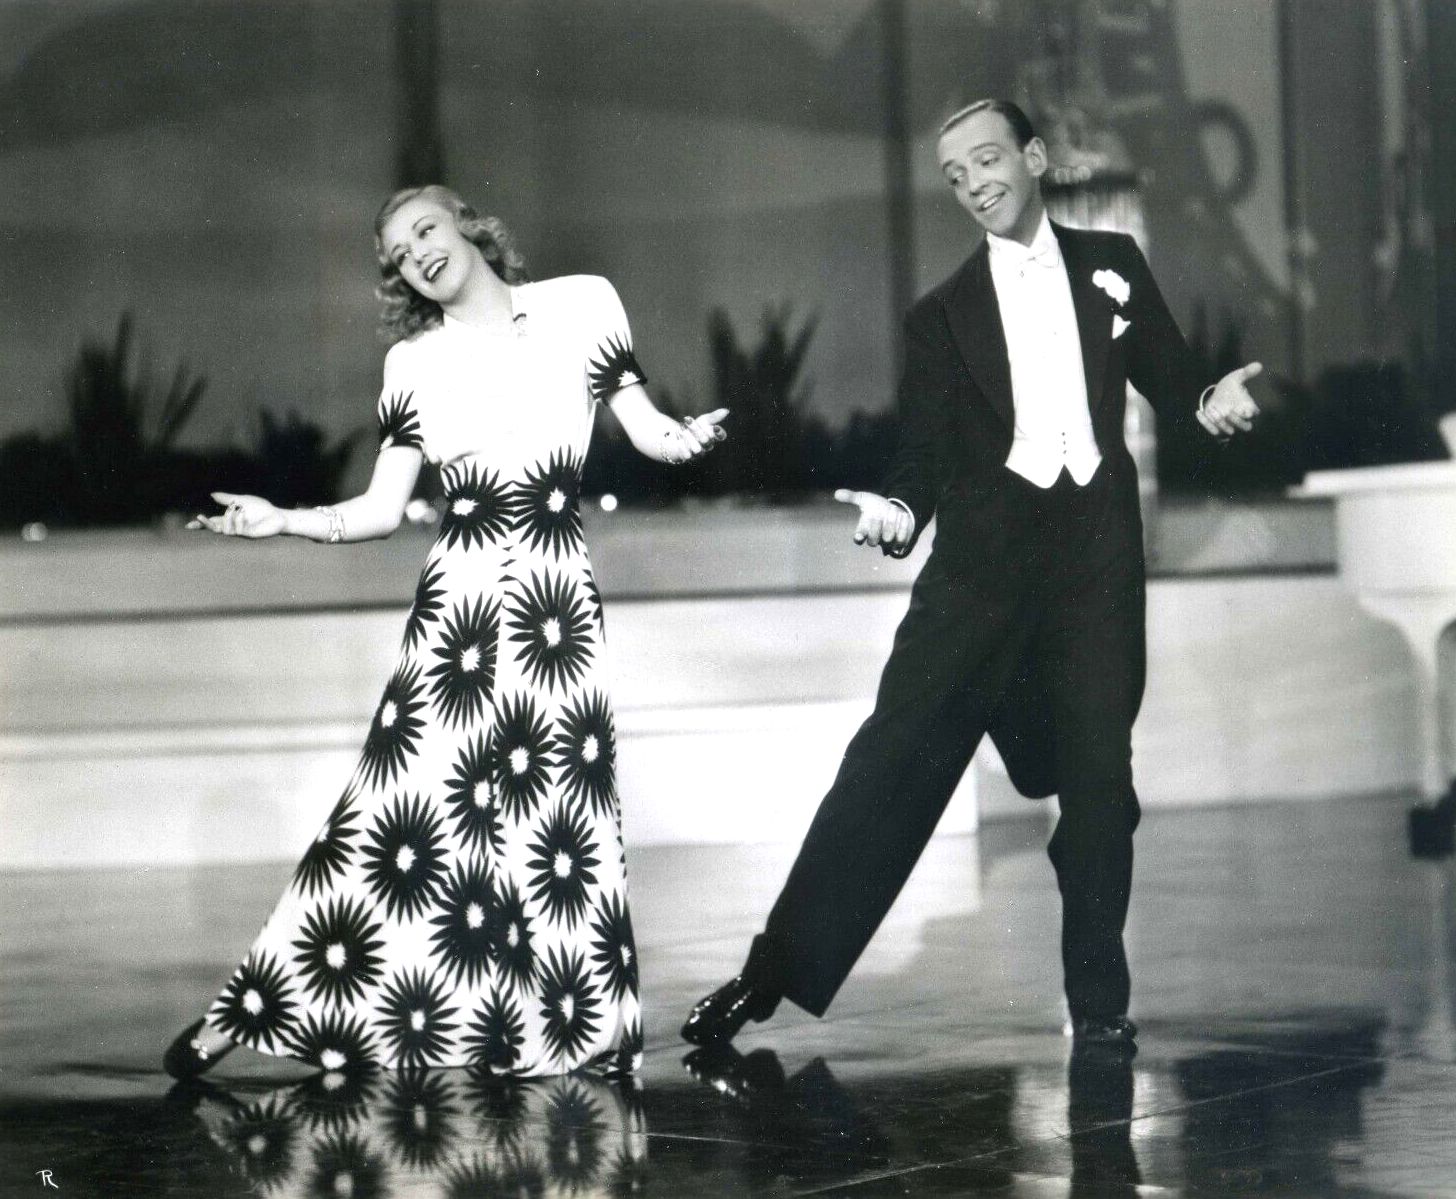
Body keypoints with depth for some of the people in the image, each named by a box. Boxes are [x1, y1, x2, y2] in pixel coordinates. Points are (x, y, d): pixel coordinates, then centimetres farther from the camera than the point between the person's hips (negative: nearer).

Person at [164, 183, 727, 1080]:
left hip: (555, 599, -1)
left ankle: (582, 1039, 2)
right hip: (456, 598, 1)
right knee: (397, 802, -4)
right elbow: (382, 510, 12)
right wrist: (279, 521, -2)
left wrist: (685, 438, -11)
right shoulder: (414, 361, 12)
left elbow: (645, 426, 12)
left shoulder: (583, 304, 7)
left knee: (561, 816, -5)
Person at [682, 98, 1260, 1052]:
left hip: (1097, 554, 1)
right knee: (894, 756, -9)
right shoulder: (945, 314, 11)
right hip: (983, 558, 0)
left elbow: (1167, 375, 16)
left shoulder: (1111, 265, 14)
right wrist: (899, 511, -16)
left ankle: (1099, 1001, 12)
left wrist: (1212, 403, -6)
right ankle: (778, 972, -9)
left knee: (1099, 776, 0)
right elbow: (926, 452, 5)